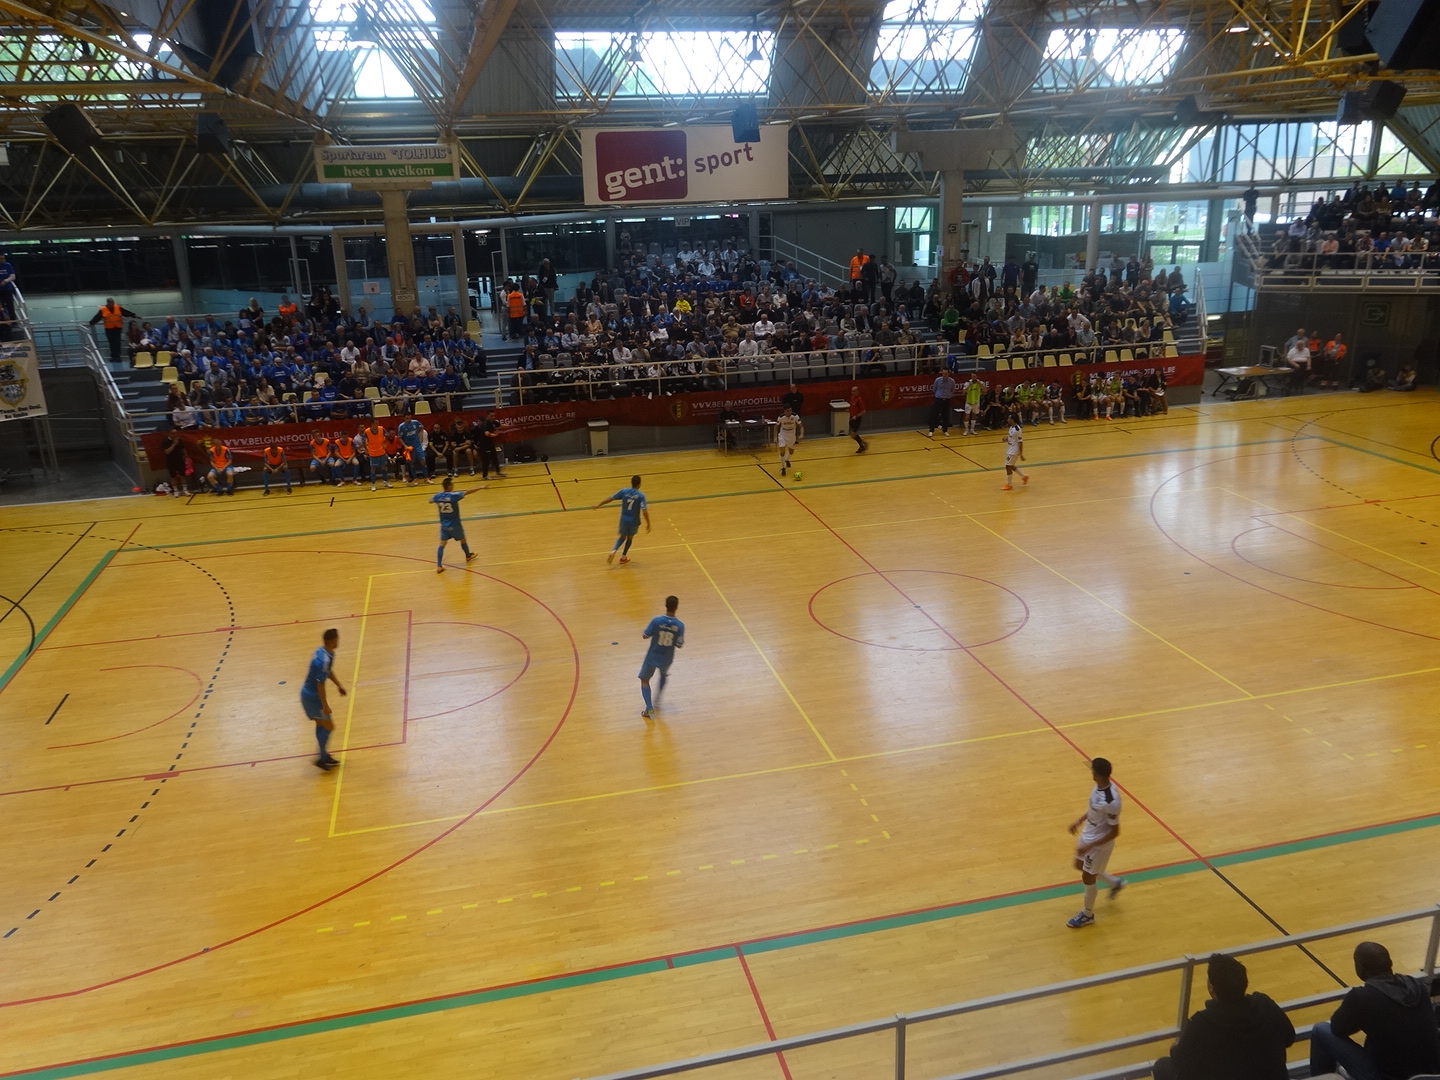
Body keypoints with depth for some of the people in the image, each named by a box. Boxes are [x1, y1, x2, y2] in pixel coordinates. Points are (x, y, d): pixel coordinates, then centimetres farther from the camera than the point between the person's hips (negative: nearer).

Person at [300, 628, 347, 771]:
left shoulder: (327, 652, 0)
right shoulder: (324, 660, -30)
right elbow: (320, 684, -27)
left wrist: (338, 685, 21)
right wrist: (325, 705, -20)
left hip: (308, 694, 9)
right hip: (312, 697, -9)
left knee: (321, 724, 20)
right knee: (329, 726, 1)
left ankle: (324, 755, 31)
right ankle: (322, 758, 10)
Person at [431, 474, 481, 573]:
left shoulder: (438, 496, -8)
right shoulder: (454, 495, -23)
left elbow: (430, 500, 14)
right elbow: (468, 492, -20)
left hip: (444, 525, 3)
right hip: (455, 525, -3)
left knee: (442, 544, 5)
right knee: (463, 540, 22)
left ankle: (439, 566, -2)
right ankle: (468, 556, 46)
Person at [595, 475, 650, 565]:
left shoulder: (624, 491, -7)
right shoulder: (641, 495, -16)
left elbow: (610, 498, -1)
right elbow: (644, 511, -22)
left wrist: (598, 504, 10)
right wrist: (648, 524, -14)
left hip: (624, 519, 2)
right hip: (634, 521, -2)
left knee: (622, 537, 22)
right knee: (630, 537, 23)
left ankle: (613, 551, -3)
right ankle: (623, 556, 32)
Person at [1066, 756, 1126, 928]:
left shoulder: (1110, 802, -37)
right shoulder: (1100, 786, -11)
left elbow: (1115, 831, -26)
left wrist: (1090, 846, -24)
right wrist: (1079, 820, 11)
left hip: (1099, 843, -9)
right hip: (1088, 835, 9)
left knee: (1088, 877, 10)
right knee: (1080, 865, 27)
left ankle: (1088, 914, 35)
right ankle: (1115, 883, 47)